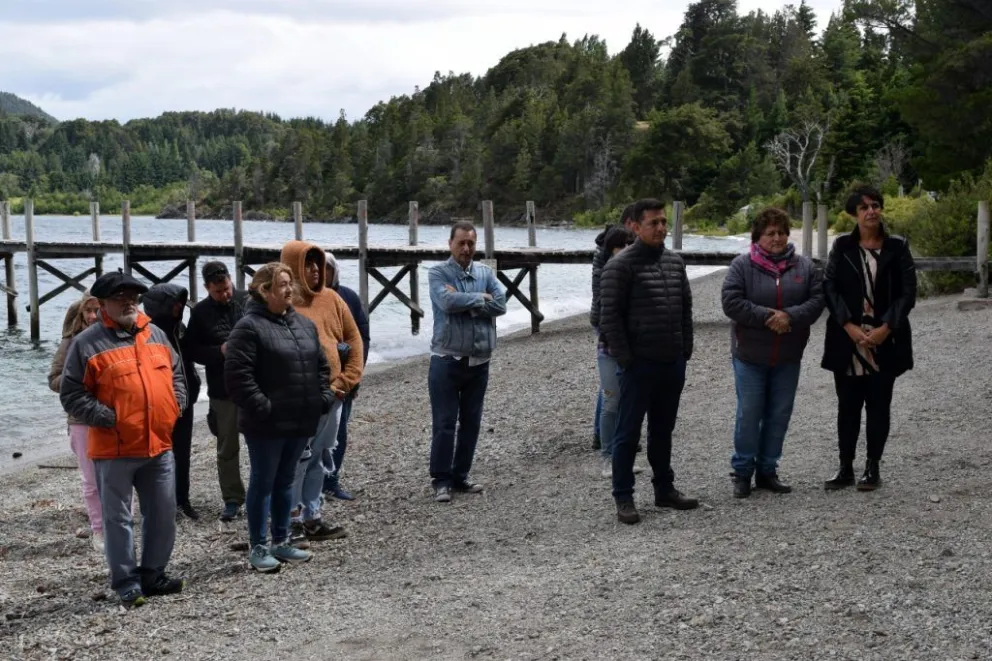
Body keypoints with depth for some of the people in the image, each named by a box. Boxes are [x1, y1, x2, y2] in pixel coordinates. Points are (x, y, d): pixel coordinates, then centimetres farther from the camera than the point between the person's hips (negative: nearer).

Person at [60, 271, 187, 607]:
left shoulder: (156, 335, 11)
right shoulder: (88, 343, -7)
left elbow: (176, 373, 22)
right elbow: (71, 395, -8)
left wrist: (175, 406, 6)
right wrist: (109, 419, -16)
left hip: (159, 444, 5)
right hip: (115, 449, -5)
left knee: (163, 514, 11)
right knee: (118, 518, 3)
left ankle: (153, 575, 24)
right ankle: (126, 582, 12)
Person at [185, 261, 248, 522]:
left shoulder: (248, 301, -2)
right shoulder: (200, 312, 0)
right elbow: (193, 351, 1)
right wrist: (220, 351, -15)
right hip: (223, 390, 1)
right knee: (227, 447, 10)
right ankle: (232, 499, 19)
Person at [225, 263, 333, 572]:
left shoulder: (304, 324, 12)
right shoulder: (249, 327, -12)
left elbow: (321, 365, 19)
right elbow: (237, 375, -19)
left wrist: (323, 397, 6)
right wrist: (261, 407, -20)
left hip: (300, 421, 7)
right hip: (266, 424, -7)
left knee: (285, 481, 16)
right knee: (262, 482, 3)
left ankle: (281, 542, 27)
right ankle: (258, 548, 12)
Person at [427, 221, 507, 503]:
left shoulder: (486, 273, 8)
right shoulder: (438, 273, -3)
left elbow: (500, 304, -7)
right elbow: (447, 302, -22)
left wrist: (463, 302, -14)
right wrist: (480, 298, -10)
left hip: (479, 361, 4)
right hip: (447, 360, -4)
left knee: (471, 422, 10)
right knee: (444, 423, -3)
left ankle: (460, 476, 21)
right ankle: (441, 480, 5)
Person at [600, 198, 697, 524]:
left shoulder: (675, 262, 10)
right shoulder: (621, 265, -10)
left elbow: (686, 309, 16)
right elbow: (609, 317, -12)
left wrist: (686, 350, 10)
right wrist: (625, 359, -14)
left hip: (673, 364, 6)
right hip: (639, 364, -6)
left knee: (663, 431, 16)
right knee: (628, 433, 1)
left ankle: (665, 490, 27)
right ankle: (623, 498, 7)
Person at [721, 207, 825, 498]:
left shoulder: (804, 266, 4)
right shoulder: (742, 265, -6)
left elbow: (817, 300, -3)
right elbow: (731, 303, -15)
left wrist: (790, 316, -20)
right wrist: (768, 316, -20)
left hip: (788, 356, 3)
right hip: (750, 354, -3)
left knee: (779, 414, 9)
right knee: (749, 414, 1)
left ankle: (767, 471, 21)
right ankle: (742, 471, 14)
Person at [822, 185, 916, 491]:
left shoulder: (898, 246, 2)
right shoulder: (842, 246, 4)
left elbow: (908, 292, -2)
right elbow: (830, 288, -2)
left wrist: (885, 328, -13)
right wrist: (850, 327, -13)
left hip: (886, 340, -1)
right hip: (847, 340, 1)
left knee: (878, 405, 5)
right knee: (847, 406, 6)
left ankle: (872, 468, 14)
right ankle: (846, 468, 14)